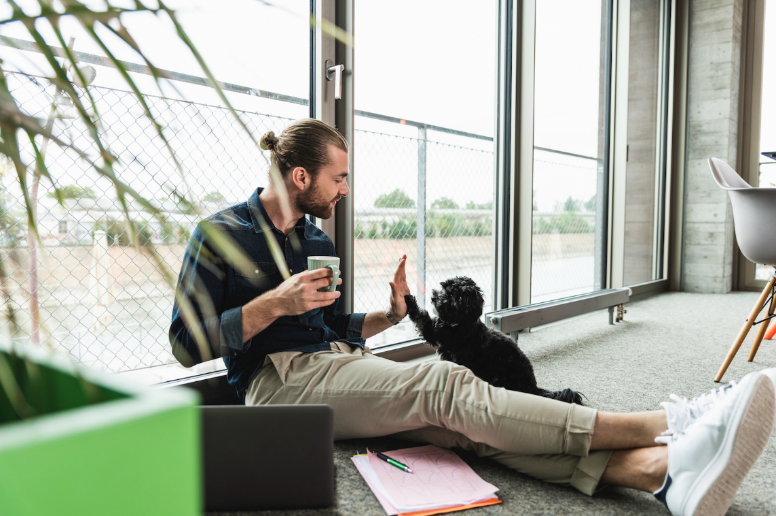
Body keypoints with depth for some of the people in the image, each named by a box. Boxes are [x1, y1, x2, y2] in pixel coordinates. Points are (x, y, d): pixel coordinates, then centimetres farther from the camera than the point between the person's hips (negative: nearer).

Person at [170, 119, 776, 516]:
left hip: (339, 366, 7)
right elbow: (188, 344, -7)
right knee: (447, 384, -27)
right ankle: (668, 424, -31)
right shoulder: (221, 235, -1)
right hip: (280, 378, -6)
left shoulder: (318, 241, 20)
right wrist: (276, 302, -17)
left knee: (462, 419, -22)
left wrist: (389, 314, 6)